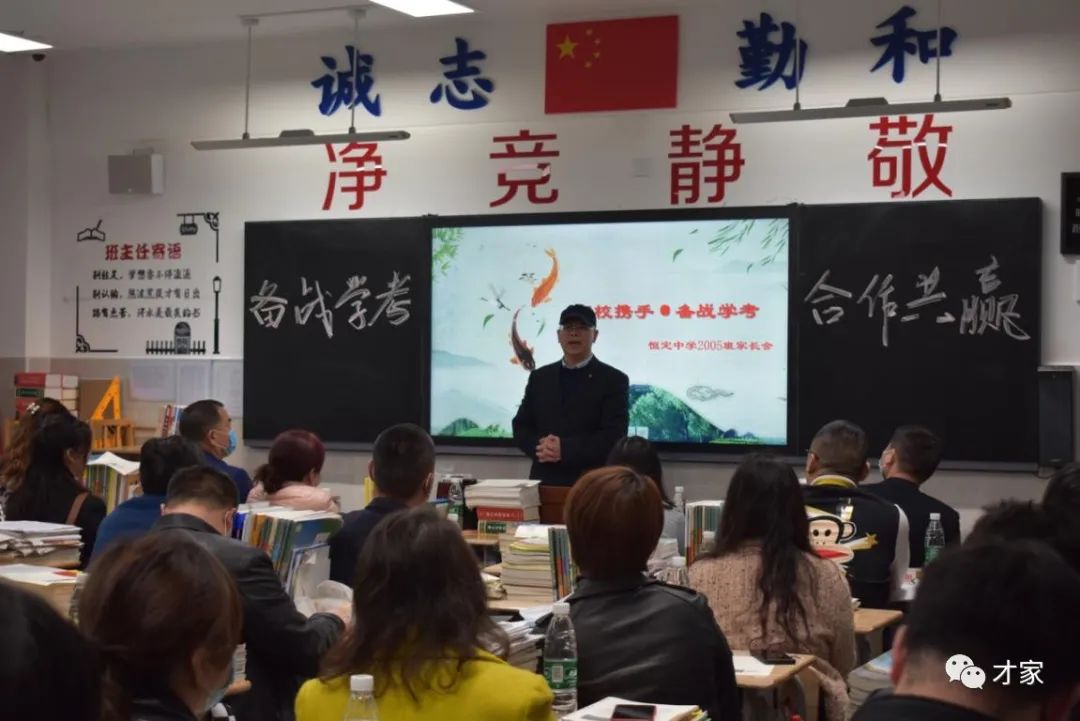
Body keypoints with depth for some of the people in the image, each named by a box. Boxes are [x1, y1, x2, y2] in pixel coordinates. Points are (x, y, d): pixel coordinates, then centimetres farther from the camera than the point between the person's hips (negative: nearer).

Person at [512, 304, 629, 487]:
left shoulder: (614, 380, -1)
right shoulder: (540, 377, 12)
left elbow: (614, 436, -10)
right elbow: (521, 427, 11)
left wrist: (565, 450, -19)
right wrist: (539, 446, -11)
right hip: (544, 482, 3)